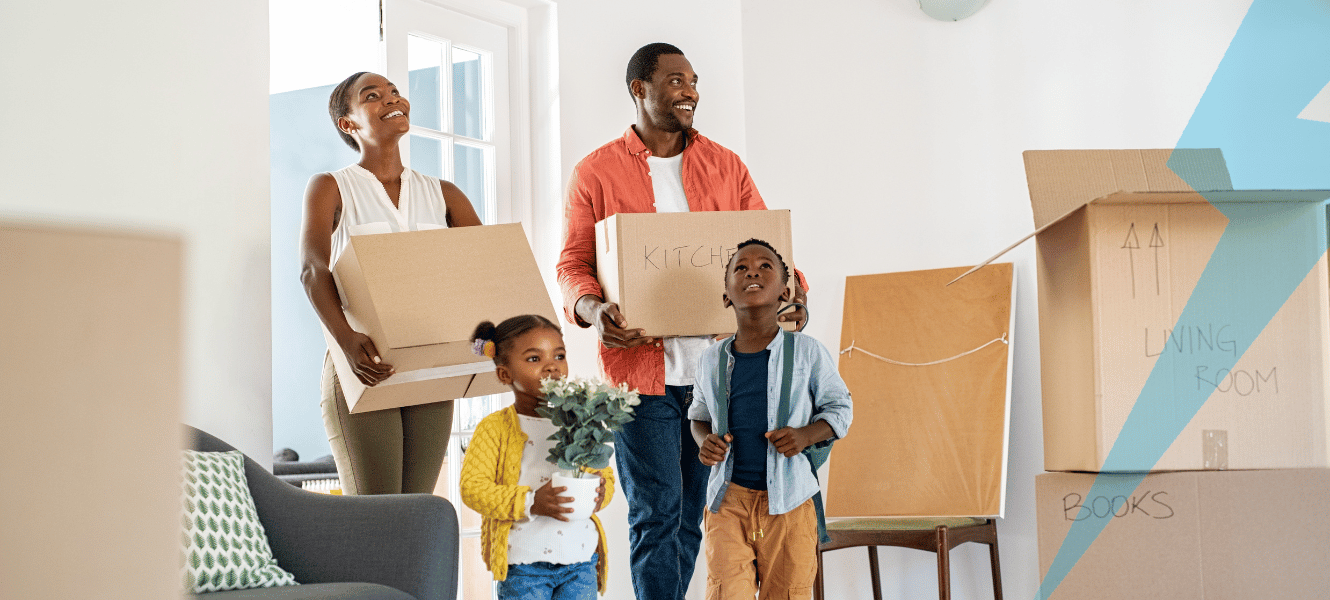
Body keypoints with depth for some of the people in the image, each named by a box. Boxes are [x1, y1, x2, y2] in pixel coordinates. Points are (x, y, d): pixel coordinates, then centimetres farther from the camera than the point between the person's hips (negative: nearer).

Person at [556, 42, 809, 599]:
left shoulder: (726, 167, 12)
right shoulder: (596, 172, 4)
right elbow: (572, 265, 2)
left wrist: (792, 294, -11)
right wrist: (594, 310, -19)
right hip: (640, 367, -3)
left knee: (693, 512, 8)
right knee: (656, 513, -5)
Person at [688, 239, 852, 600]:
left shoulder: (807, 352, -2)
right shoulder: (712, 361, 6)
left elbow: (839, 408, 7)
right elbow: (699, 416, 21)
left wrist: (806, 435, -13)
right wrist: (704, 441, -1)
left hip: (789, 501, -1)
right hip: (728, 499, 1)